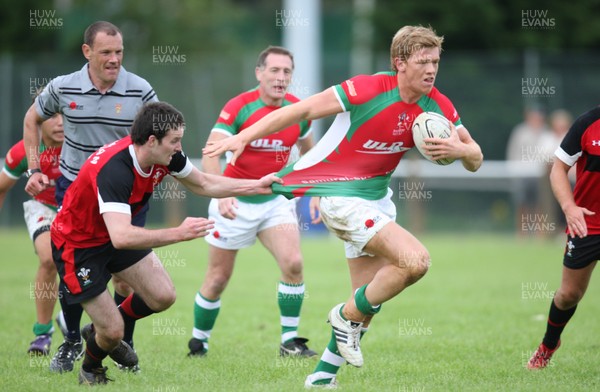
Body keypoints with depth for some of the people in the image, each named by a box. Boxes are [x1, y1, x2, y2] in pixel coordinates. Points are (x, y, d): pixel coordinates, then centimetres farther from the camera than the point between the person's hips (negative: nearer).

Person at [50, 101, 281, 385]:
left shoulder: (166, 157, -13)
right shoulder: (113, 170, -38)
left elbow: (204, 184, 6)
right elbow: (121, 237, -48)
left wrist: (258, 186, 0)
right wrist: (179, 234, -49)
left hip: (116, 236, 8)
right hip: (77, 244, -8)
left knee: (163, 297, -2)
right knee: (112, 332, -9)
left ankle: (105, 331, 26)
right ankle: (90, 370, 27)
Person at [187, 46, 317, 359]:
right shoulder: (239, 107, -17)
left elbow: (308, 149, 17)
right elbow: (212, 154, -25)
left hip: (276, 200, 3)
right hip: (235, 203, -3)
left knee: (293, 263, -16)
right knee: (218, 278, 4)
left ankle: (289, 340, -5)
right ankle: (198, 341, 25)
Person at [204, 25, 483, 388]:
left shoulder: (439, 107, -3)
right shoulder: (368, 90, -21)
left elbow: (476, 159, 3)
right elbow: (302, 110, -18)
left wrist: (458, 149, -22)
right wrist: (243, 137, -22)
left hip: (377, 198, 8)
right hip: (343, 195, -8)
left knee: (369, 299, 10)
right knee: (416, 261, -22)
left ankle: (323, 375, 23)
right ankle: (347, 316, -1)